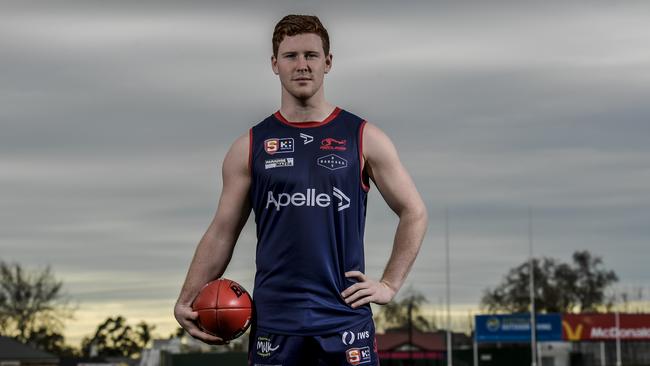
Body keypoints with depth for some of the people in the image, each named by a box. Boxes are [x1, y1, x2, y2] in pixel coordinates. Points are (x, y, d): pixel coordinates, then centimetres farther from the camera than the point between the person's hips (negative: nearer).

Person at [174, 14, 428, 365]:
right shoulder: (250, 147, 7)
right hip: (273, 323, 1)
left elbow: (414, 212, 10)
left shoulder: (363, 138, 4)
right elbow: (222, 232, 8)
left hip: (345, 320, -1)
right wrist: (187, 301, -4)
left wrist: (390, 284, 1)